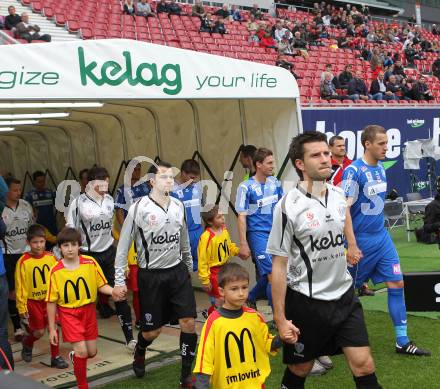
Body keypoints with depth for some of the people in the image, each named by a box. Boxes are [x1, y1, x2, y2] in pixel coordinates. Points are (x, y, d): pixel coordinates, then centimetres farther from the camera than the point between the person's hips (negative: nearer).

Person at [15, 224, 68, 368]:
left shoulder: (51, 258, -6)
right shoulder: (23, 261, -15)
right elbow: (20, 286, -9)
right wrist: (21, 307, -7)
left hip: (50, 298, 3)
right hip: (33, 300, -2)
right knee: (39, 332, 4)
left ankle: (55, 357, 16)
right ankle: (27, 343, 37)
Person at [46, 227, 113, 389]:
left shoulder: (90, 263, -9)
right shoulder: (56, 271, -12)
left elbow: (102, 285, -1)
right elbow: (51, 301, -6)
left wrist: (113, 291, -23)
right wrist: (52, 328, -4)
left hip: (89, 310, 3)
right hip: (68, 313, -3)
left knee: (92, 352, 10)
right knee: (82, 351, -13)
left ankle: (74, 356, 45)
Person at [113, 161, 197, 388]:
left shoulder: (178, 206, 4)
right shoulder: (139, 208, -11)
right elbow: (123, 246, -7)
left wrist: (188, 267, 21)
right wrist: (119, 280, -8)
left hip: (177, 272, 4)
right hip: (151, 275, -4)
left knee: (189, 321, -5)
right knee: (152, 330, 6)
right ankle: (139, 352, 42)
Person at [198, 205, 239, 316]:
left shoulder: (224, 229, -2)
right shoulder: (206, 237, -24)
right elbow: (202, 260, -19)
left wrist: (238, 250, -3)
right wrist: (205, 280, -17)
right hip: (214, 272, -7)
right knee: (218, 302, 1)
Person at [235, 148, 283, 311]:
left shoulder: (275, 182, 5)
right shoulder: (246, 187, -11)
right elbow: (241, 217, -9)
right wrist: (243, 244, -10)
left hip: (275, 234, 6)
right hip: (258, 234, -6)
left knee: (267, 274, 13)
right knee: (273, 274, -10)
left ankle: (251, 299, 38)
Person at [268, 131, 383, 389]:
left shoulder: (339, 195, 1)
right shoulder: (288, 206, -16)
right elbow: (279, 264, -13)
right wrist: (280, 319, -13)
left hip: (344, 296, 5)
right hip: (305, 302, -5)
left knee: (364, 365, 1)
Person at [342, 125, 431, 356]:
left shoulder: (381, 169, 7)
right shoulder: (354, 171, -17)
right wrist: (352, 244, -24)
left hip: (381, 237, 7)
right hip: (361, 240, -7)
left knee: (396, 284, 3)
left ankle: (402, 342, 11)